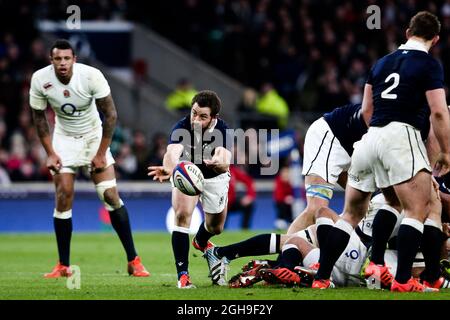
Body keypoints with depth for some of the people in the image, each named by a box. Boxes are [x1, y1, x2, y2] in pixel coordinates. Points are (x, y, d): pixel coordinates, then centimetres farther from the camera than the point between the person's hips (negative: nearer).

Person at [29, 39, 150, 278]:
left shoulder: (91, 76, -23)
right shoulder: (40, 80, -17)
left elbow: (110, 114, -15)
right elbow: (39, 117, -2)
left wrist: (101, 154, -15)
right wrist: (50, 153, -8)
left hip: (94, 137, -1)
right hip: (64, 139, 1)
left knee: (111, 195, -10)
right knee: (63, 198, -10)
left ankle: (133, 261, -3)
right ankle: (63, 266, 1)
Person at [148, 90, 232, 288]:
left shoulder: (222, 130, -34)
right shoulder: (182, 128, -35)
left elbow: (225, 165, -48)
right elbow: (172, 152, -54)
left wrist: (219, 163, -73)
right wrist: (168, 169, -78)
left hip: (215, 177, 2)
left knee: (215, 227, 13)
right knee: (182, 215, -24)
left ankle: (201, 242, 52)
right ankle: (182, 274, -18)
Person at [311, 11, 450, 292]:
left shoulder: (382, 63, 21)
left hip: (371, 136, 7)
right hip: (402, 135, -6)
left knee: (352, 213, 13)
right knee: (419, 211, -5)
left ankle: (321, 279, 10)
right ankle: (402, 280, -17)